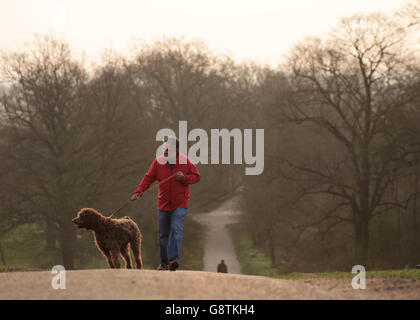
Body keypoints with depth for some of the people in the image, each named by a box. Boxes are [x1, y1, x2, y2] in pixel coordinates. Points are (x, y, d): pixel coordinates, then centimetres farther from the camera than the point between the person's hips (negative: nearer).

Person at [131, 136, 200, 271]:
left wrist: (184, 178, -17)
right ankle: (164, 263, 17)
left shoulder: (185, 161, -4)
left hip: (180, 204, -3)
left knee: (176, 230, -19)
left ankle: (174, 259, -25)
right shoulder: (158, 161, 0)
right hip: (163, 204, 3)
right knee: (163, 234, 7)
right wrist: (138, 192, -15)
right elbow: (148, 178, -2)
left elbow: (196, 177, 3)